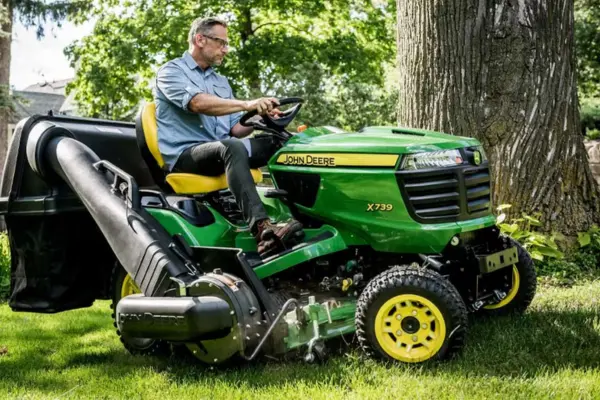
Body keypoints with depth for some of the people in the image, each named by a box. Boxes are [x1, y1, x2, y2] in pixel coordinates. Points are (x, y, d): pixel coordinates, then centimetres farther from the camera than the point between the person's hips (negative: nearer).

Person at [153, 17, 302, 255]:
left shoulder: (221, 82, 23)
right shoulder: (171, 72, 0)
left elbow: (236, 129, 16)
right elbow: (198, 103, -21)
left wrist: (260, 118, -6)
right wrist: (247, 105, -33)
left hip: (221, 151, 7)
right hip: (184, 155, -7)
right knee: (231, 147, -38)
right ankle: (262, 228, -54)